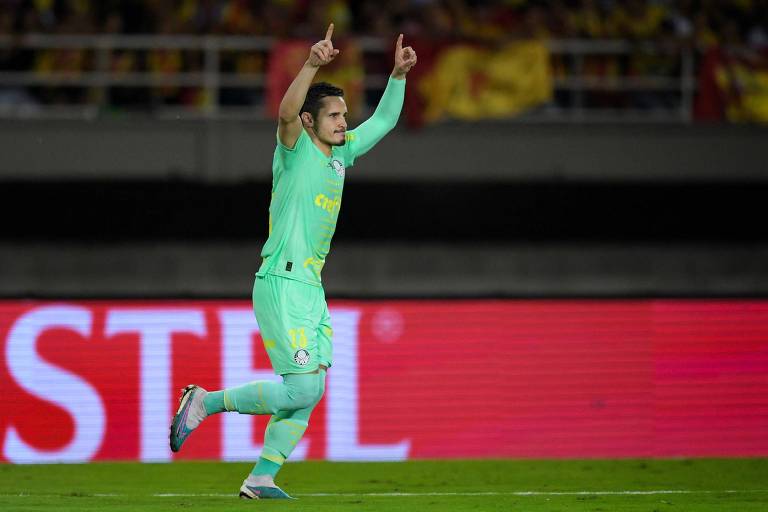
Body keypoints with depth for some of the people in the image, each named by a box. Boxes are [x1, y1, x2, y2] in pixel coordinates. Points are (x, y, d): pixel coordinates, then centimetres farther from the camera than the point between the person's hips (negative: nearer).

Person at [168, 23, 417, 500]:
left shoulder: (341, 153, 14)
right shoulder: (295, 150, -8)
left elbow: (384, 120, 25)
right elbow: (287, 112, -30)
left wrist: (398, 75, 12)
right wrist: (312, 64, -42)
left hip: (311, 288, 9)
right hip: (281, 285, -9)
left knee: (310, 392, 4)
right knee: (303, 388, -14)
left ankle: (261, 478, 9)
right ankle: (206, 402, -1)